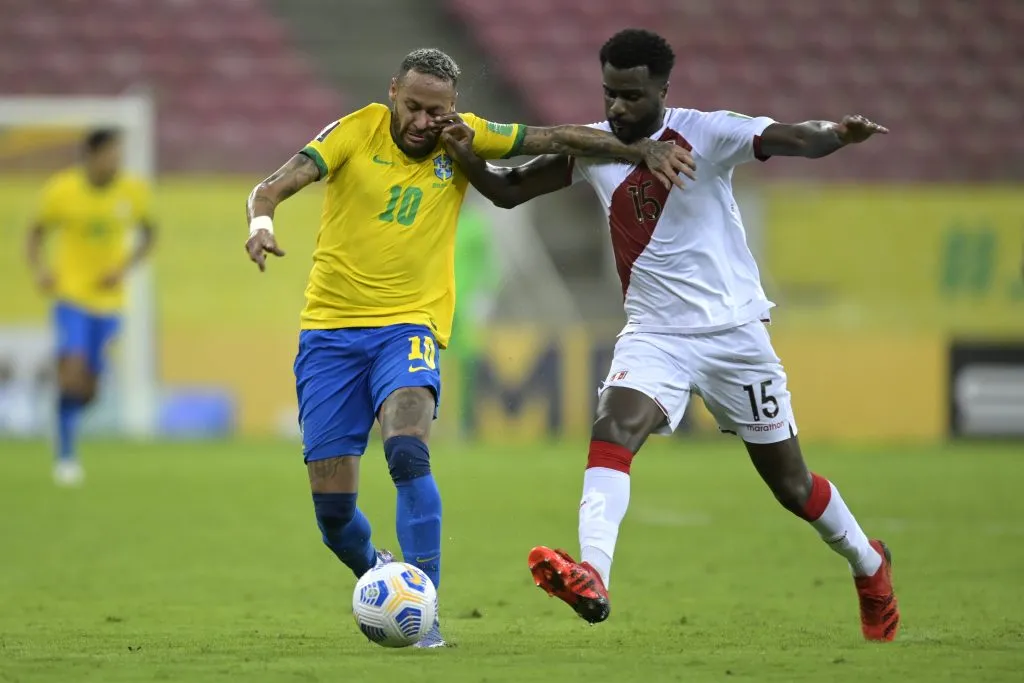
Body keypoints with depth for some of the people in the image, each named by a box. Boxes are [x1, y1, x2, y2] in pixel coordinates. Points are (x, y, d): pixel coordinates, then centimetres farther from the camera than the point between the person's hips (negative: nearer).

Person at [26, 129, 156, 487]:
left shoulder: (133, 191, -7)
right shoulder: (62, 191, -12)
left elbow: (147, 233, 9)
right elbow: (37, 232, 2)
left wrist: (124, 268, -7)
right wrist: (39, 268, -16)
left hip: (109, 299, 3)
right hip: (71, 294, -3)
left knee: (88, 388, 6)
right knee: (72, 366, -22)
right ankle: (66, 455, -14)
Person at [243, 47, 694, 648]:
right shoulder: (356, 132, -4)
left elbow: (557, 140, 6)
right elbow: (275, 186, -13)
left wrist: (645, 150, -2)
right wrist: (262, 220, -35)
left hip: (409, 327, 0)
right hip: (330, 328, 0)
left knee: (408, 452, -30)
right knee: (332, 505, -2)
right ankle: (378, 575, 31)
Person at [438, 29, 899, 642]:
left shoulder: (706, 134, -13)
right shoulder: (591, 147, 0)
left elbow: (797, 139, -25)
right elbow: (509, 191, 6)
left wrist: (840, 134, -48)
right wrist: (465, 156, -15)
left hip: (734, 333, -3)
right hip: (654, 334, 3)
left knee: (790, 483, 8)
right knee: (613, 426, -28)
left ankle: (869, 566, 36)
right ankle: (592, 579, -44)